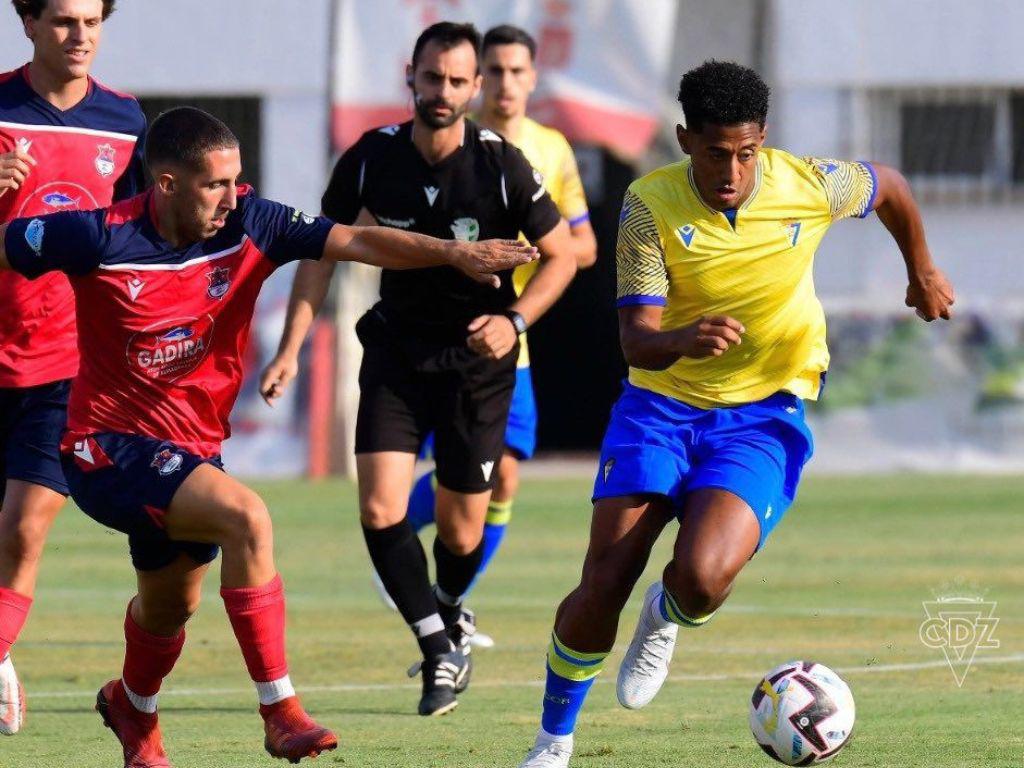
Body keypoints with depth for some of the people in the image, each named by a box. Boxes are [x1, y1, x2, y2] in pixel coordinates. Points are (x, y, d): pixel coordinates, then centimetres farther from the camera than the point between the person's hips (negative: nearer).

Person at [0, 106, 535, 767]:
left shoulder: (248, 226, -8)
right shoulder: (102, 239, -19)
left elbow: (355, 242, -13)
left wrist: (453, 252, -22)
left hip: (192, 448, 7)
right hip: (110, 445, -7)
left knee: (171, 605, 24)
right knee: (245, 517, -28)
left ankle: (133, 710, 57)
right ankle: (281, 712, -23)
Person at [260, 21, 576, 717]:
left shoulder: (501, 165, -13)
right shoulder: (372, 158, -7)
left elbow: (561, 255, -3)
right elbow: (323, 248, 4)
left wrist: (514, 321, -18)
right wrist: (292, 347, -4)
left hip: (478, 356, -2)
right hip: (396, 351, 2)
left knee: (461, 532, 5)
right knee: (381, 509, -15)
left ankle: (450, 612, 39)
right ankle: (441, 647, 1)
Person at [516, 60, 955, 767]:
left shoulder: (809, 187, -12)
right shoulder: (651, 205, -15)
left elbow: (889, 186, 12)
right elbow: (636, 338, -19)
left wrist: (922, 272, 27)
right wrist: (684, 341, -42)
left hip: (764, 413, 0)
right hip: (661, 404, 1)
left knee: (703, 577, -25)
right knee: (602, 588, -11)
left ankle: (666, 621, 14)